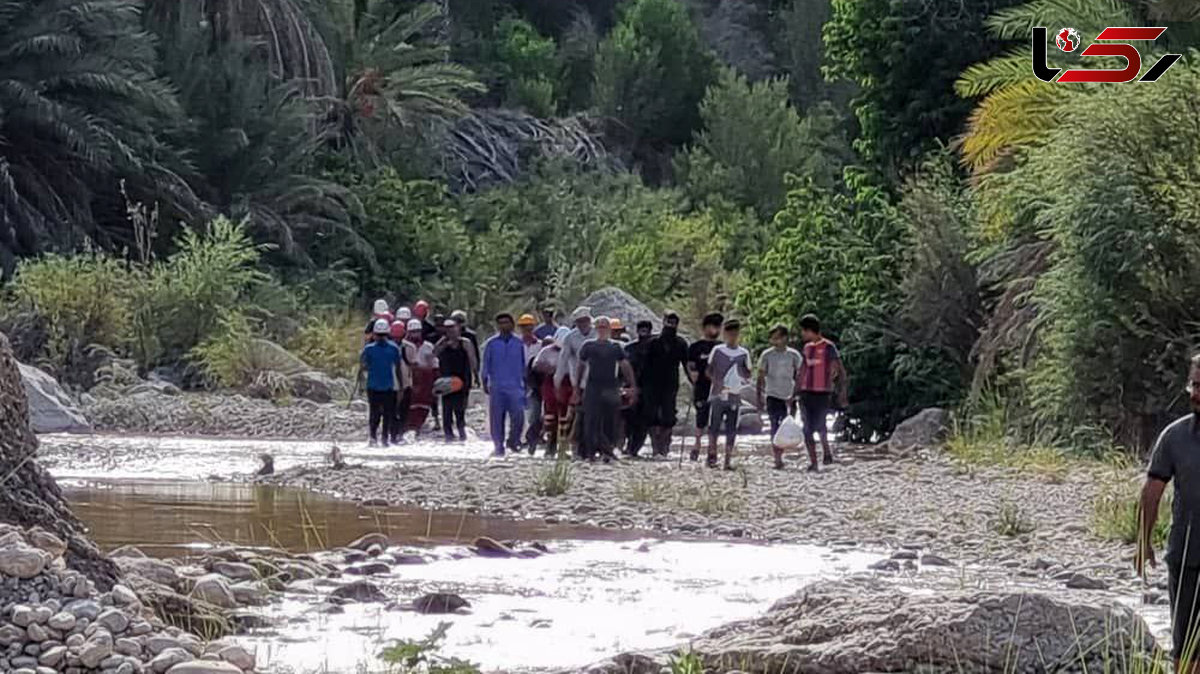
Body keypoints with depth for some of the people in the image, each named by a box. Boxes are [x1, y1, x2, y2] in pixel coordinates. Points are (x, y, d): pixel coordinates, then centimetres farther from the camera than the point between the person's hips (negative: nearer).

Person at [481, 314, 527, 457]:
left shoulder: (518, 344, 7)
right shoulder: (491, 344, 5)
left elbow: (523, 365, 15)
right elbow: (485, 365, 9)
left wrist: (525, 382, 14)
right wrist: (485, 381, 2)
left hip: (515, 387, 0)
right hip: (496, 387, 0)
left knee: (518, 417, -11)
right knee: (497, 418, 0)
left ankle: (513, 441, 10)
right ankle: (499, 446, 8)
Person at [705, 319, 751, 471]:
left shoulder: (744, 354, 8)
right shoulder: (717, 350, 3)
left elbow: (748, 376, 14)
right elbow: (709, 371, 6)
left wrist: (745, 379, -10)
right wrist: (717, 383, -12)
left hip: (734, 396, 1)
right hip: (718, 395, -1)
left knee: (731, 430, 0)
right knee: (714, 426, -2)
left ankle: (728, 459, 3)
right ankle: (712, 455, 9)